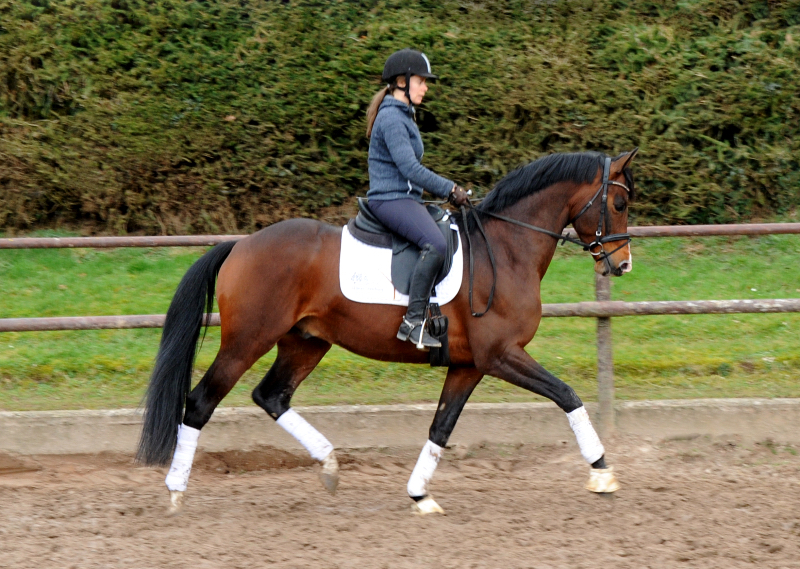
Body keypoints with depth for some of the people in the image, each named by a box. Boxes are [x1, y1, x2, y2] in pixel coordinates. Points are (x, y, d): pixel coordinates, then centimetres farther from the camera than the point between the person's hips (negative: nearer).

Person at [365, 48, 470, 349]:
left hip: (407, 200, 11)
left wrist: (446, 189, 14)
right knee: (435, 244, -32)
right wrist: (450, 189, -13)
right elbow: (410, 169, -21)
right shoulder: (391, 118, -13)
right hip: (391, 200, -11)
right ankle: (413, 321, -33)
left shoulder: (403, 116, 20)